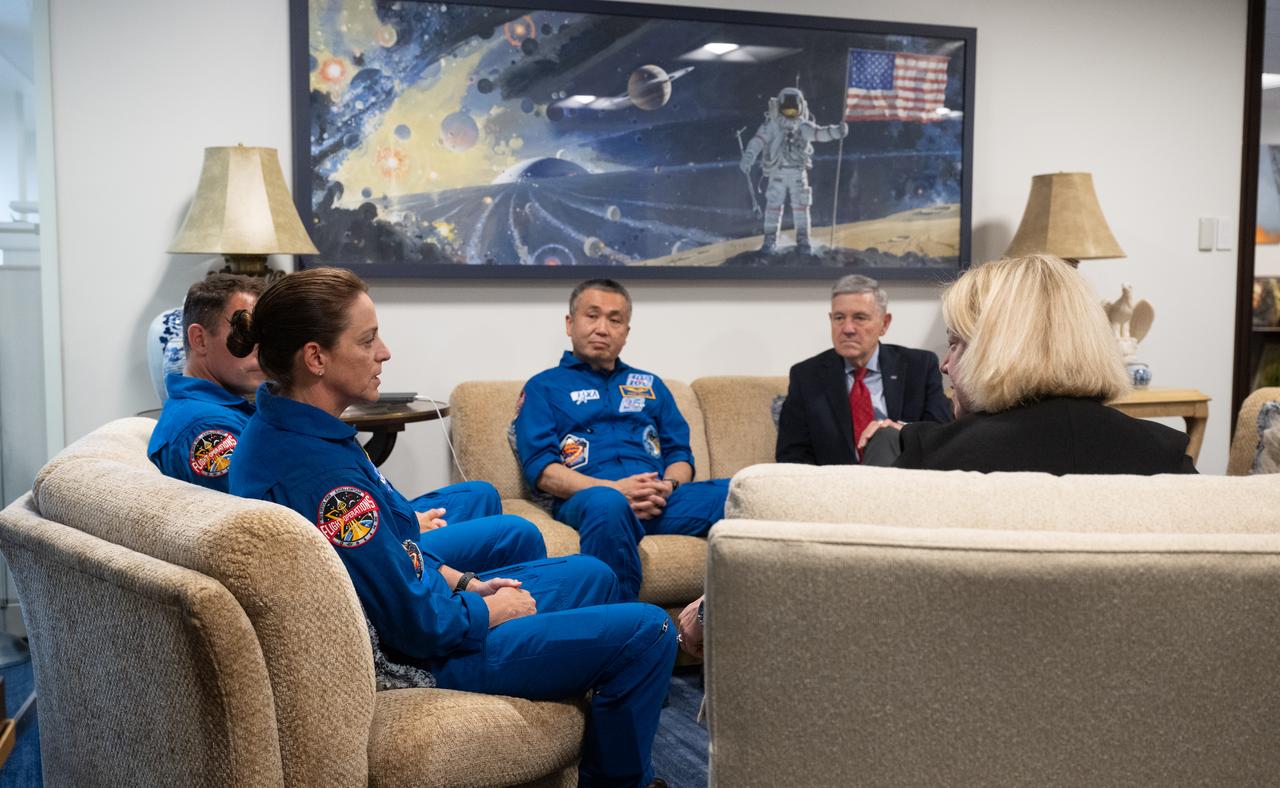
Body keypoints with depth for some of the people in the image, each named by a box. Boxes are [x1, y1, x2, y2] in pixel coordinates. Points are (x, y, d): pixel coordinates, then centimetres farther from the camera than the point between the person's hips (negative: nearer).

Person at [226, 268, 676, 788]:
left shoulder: (274, 429, -1)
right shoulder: (322, 472, -32)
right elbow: (422, 624, -26)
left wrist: (462, 581, 6)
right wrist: (493, 610, -8)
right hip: (415, 660, -10)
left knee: (592, 577, 21)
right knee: (646, 631, -7)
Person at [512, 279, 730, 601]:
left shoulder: (652, 386, 31)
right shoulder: (544, 387, 18)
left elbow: (680, 454, 22)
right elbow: (540, 469, 3)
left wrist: (668, 486, -4)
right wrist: (614, 488, -12)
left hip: (660, 499, 4)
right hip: (584, 498, -3)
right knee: (607, 503, -42)